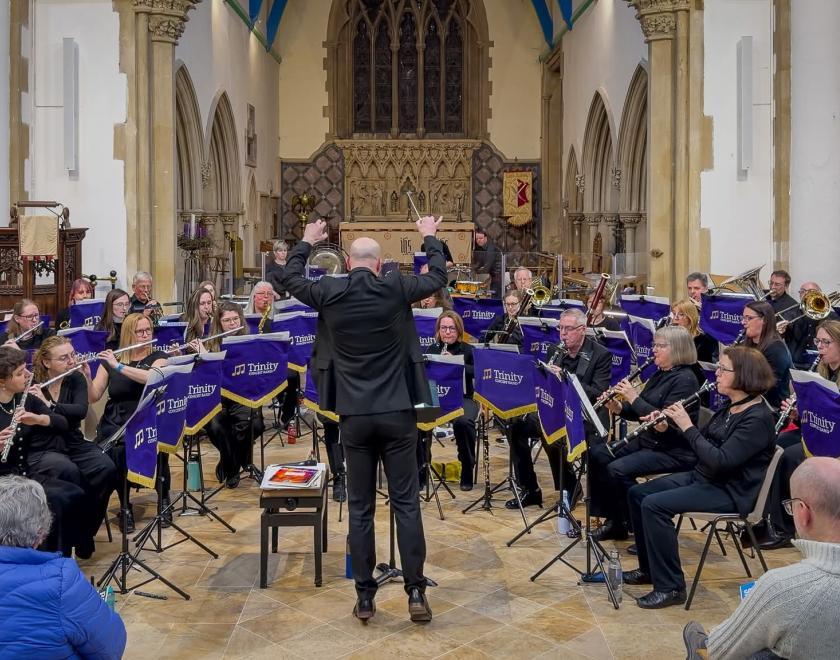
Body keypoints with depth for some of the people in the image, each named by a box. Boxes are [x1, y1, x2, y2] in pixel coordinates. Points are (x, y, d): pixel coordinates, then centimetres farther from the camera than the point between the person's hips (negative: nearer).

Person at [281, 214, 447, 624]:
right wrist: (429, 238, 27)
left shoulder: (328, 293, -3)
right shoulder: (394, 289, -5)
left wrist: (307, 242, 32)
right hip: (396, 411, -1)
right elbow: (438, 278, 12)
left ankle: (365, 597, 11)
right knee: (406, 502, 5)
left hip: (354, 415, 1)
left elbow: (290, 279, 17)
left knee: (360, 508, 7)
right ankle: (416, 592, 4)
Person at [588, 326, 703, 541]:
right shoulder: (660, 374, 12)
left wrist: (634, 398, -22)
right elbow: (639, 412, 16)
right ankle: (614, 520, 5)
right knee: (597, 455, 0)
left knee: (618, 469, -25)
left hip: (674, 451, -10)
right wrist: (619, 408, -4)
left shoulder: (685, 380, -16)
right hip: (648, 441, 10)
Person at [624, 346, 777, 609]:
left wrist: (688, 426, -24)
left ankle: (670, 587, -15)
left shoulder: (757, 418, -20)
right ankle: (649, 568, 18)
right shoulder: (731, 408, 8)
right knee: (637, 493, 6)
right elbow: (703, 442, 16)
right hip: (703, 477, 10)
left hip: (731, 492, -10)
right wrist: (670, 426, 0)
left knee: (654, 505, -24)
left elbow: (720, 460, -29)